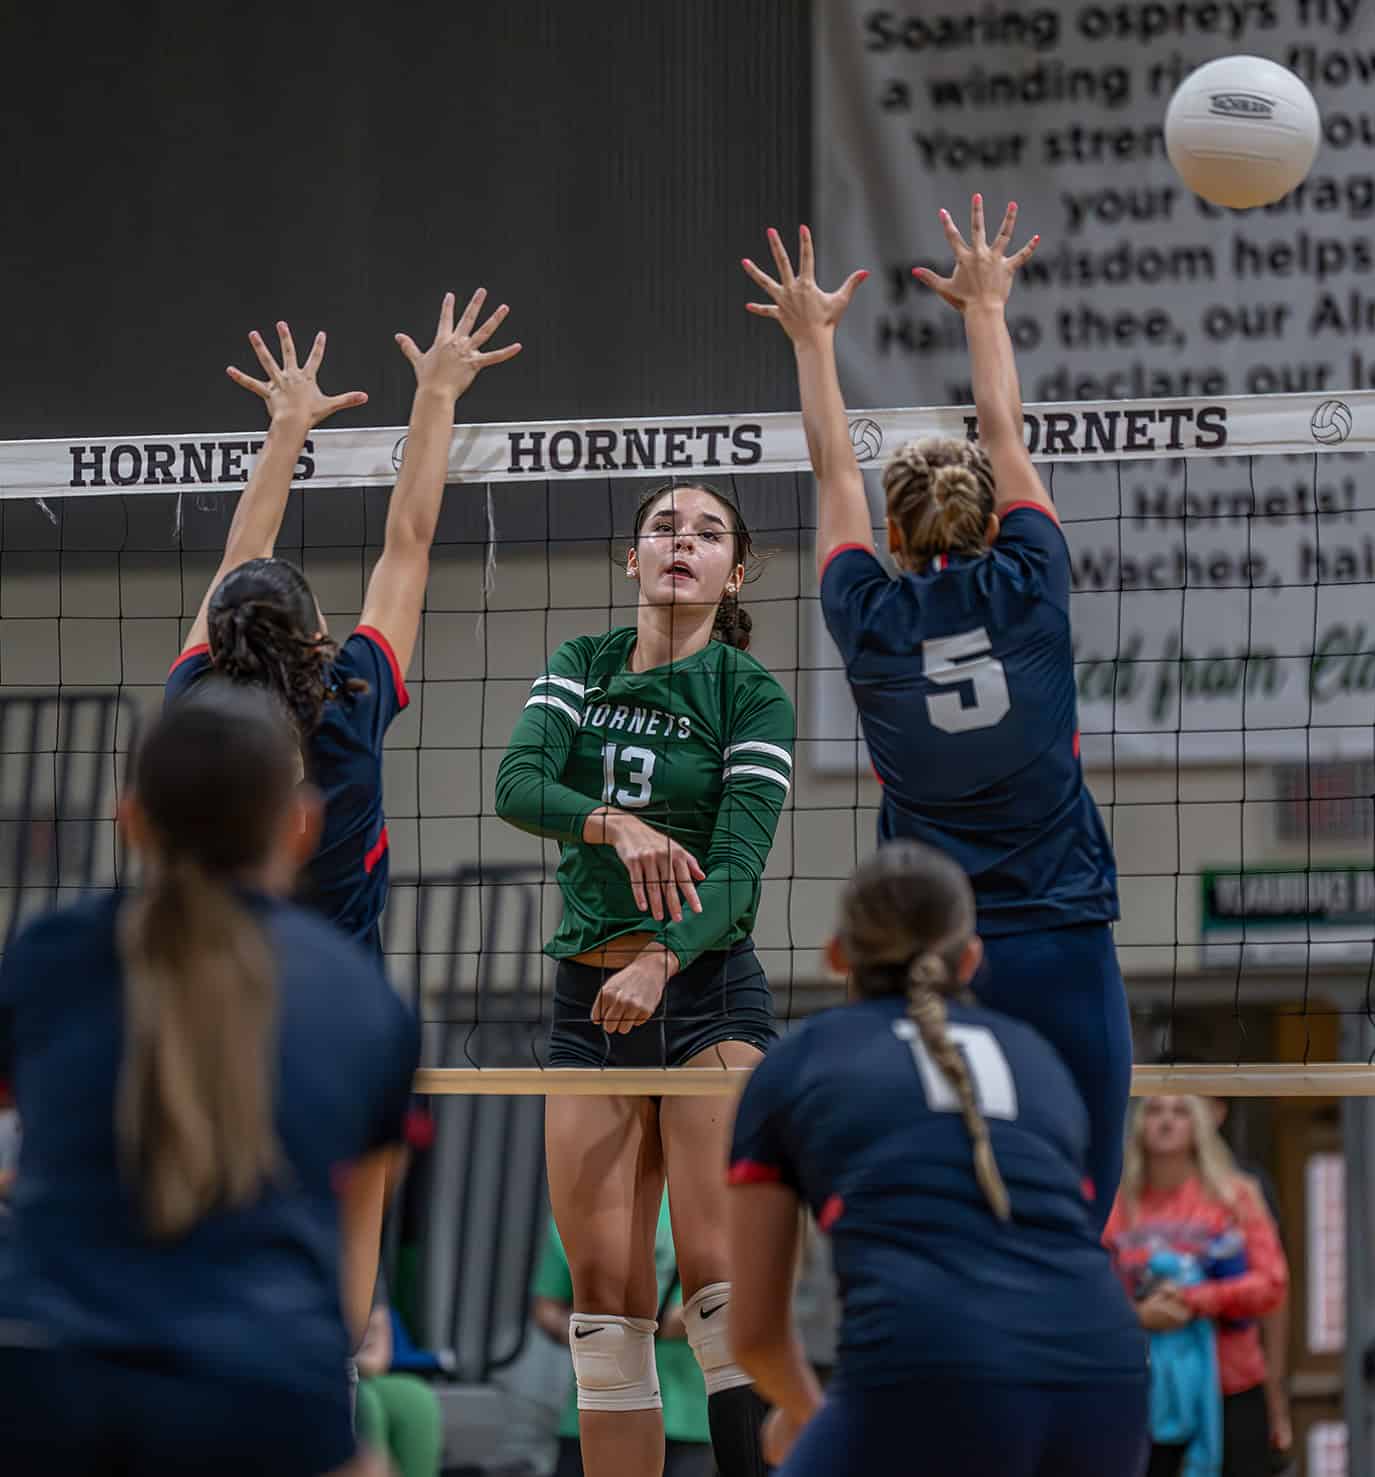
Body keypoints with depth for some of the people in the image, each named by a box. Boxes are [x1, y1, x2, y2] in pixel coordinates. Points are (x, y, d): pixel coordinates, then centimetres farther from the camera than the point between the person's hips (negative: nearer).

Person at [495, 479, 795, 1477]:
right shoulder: (581, 669, 9)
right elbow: (517, 785, -9)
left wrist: (660, 962, -32)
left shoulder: (753, 699, -3)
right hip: (588, 1002, 4)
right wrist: (614, 824, -29)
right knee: (604, 1292, 0)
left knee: (717, 1271, -17)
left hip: (708, 993, -4)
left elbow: (737, 869, -14)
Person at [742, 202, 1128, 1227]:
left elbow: (834, 473, 17)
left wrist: (815, 341, 32)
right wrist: (986, 306, 31)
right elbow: (1006, 436, 16)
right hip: (1063, 952, -1)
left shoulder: (871, 622, 1)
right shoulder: (1028, 593, 0)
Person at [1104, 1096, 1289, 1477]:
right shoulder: (1118, 1208, 2)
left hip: (1233, 1390, 0)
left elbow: (1272, 1283, -6)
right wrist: (1139, 1315, -20)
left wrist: (1198, 1300, -18)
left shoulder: (1235, 1196, 2)